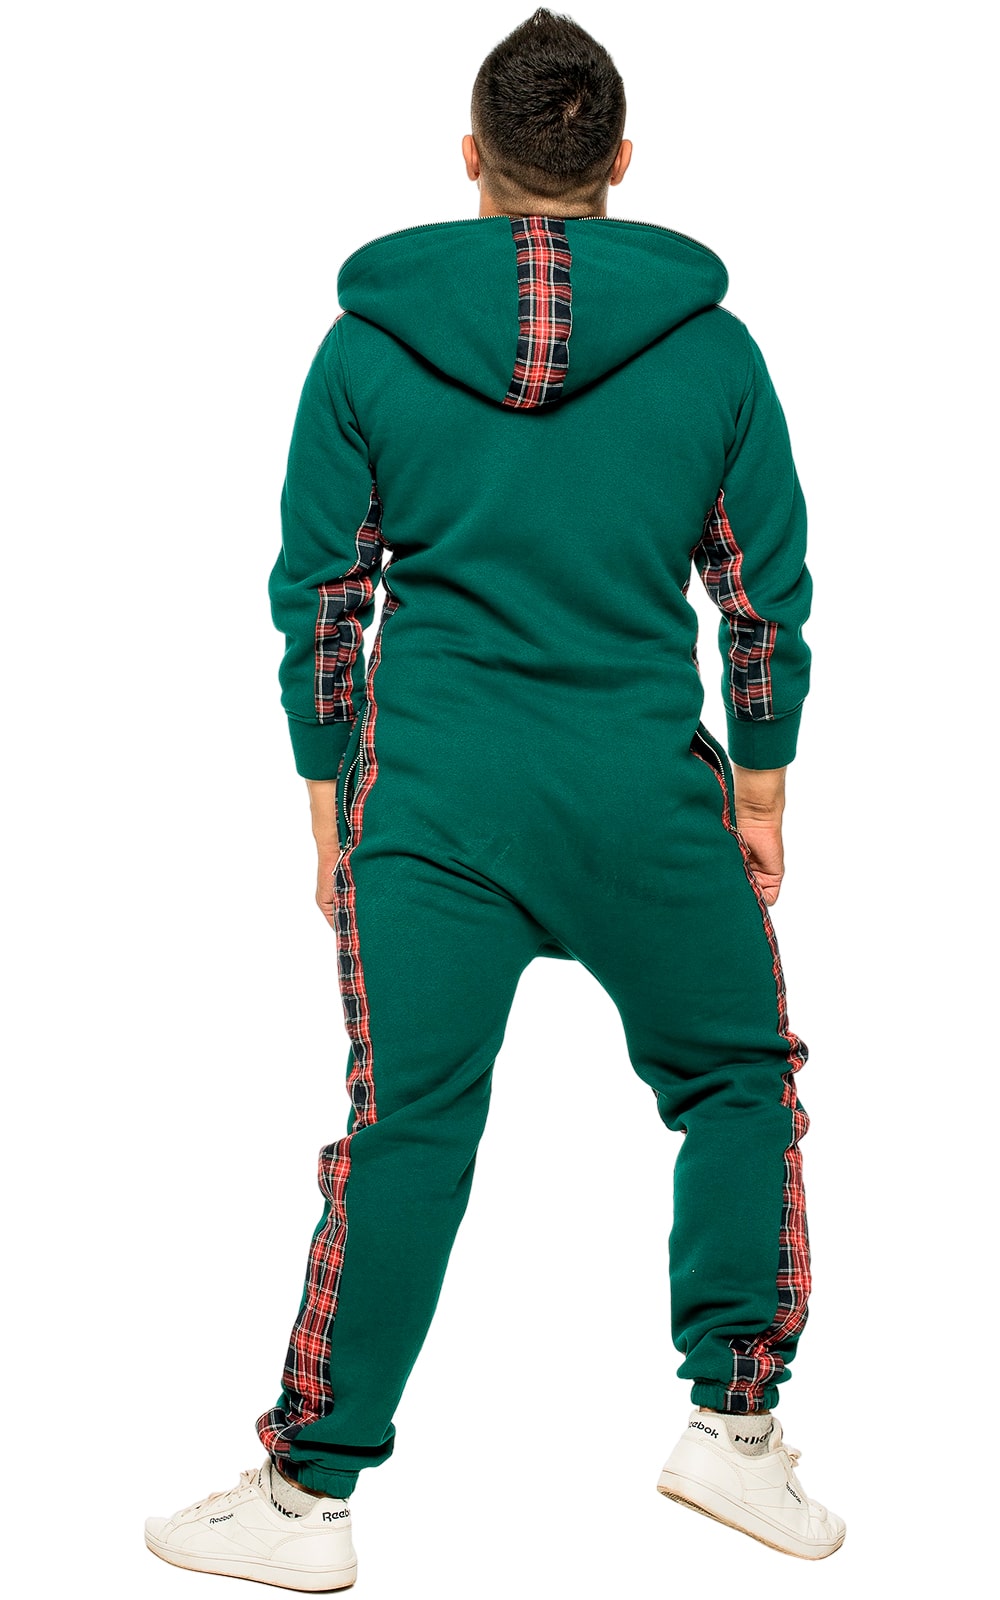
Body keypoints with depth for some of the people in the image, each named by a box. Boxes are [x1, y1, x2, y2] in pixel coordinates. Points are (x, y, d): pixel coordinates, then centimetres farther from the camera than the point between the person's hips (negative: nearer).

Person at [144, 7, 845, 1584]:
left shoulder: (367, 342, 0)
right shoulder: (714, 345, 0)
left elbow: (316, 595, 4)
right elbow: (769, 593, 5)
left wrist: (327, 802, 13)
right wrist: (760, 790, 15)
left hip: (432, 798, 0)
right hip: (651, 798, 0)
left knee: (406, 1128, 6)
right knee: (739, 1085, 19)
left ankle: (310, 1492, 13)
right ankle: (735, 1427, 23)